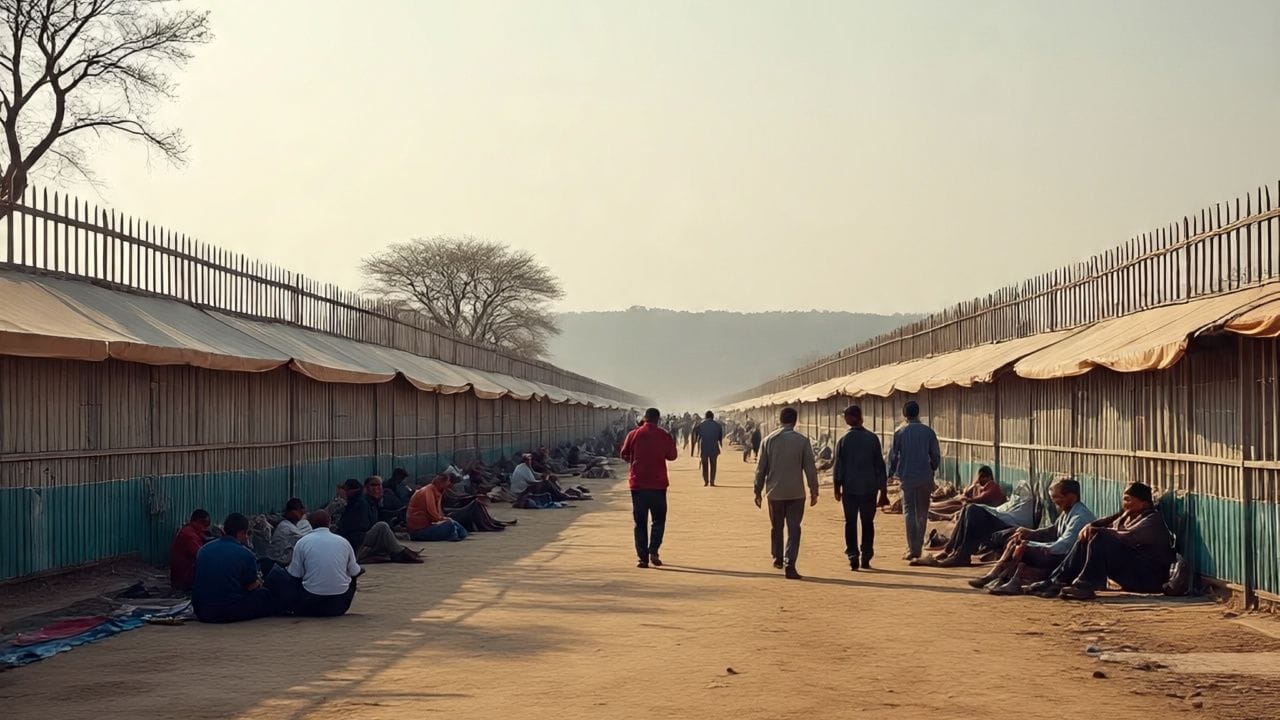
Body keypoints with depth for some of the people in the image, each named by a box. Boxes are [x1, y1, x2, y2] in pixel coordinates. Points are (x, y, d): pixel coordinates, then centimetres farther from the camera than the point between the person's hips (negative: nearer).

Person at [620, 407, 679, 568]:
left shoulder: (634, 434, -3)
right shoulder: (665, 436, -3)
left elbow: (624, 454, 6)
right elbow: (672, 456, 8)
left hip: (638, 484, 1)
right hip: (658, 484, 0)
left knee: (640, 522, 6)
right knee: (659, 519, 10)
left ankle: (643, 558, 1)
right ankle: (653, 551, -8)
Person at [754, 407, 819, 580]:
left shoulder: (769, 440, 0)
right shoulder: (802, 441, -6)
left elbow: (761, 468, 4)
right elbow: (810, 469, -5)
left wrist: (758, 491, 12)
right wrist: (814, 491, 4)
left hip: (775, 492, 2)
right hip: (796, 493, -2)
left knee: (776, 527, 19)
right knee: (793, 529, 0)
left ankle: (778, 558, 33)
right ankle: (789, 564, -11)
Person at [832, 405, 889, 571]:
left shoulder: (843, 441, -5)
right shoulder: (872, 438, -3)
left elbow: (838, 467, -1)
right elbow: (880, 465, 0)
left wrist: (837, 489, 13)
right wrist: (883, 490, 6)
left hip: (850, 489, -1)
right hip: (869, 488, 1)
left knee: (850, 523, 6)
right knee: (868, 523, 10)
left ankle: (853, 557, -2)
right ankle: (866, 558, 8)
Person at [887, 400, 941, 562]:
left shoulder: (899, 431, -5)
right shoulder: (928, 431, 0)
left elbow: (893, 455, -1)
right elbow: (936, 455, 3)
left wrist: (891, 473, 14)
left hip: (907, 477, -2)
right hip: (925, 477, 2)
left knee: (909, 512, 1)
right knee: (922, 513, 11)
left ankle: (912, 549, -8)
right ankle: (919, 549, 15)